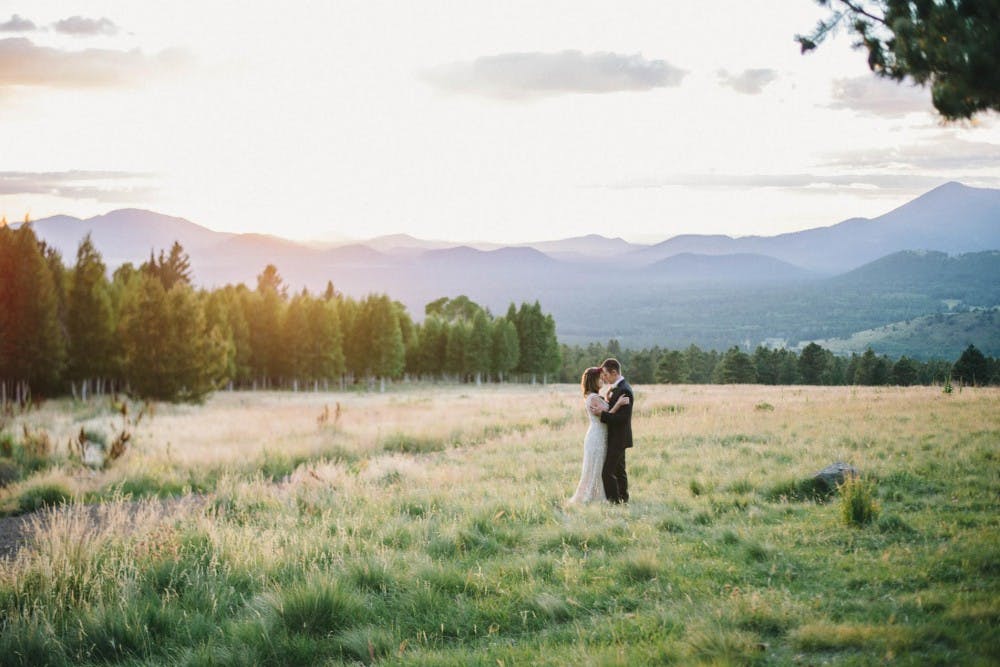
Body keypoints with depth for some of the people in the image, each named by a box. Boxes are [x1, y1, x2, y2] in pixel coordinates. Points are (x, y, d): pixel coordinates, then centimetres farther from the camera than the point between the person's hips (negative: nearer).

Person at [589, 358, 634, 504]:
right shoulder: (617, 388, 11)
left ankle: (614, 502, -8)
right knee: (619, 471, 16)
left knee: (607, 473, -11)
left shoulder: (624, 390, -21)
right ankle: (623, 500, 24)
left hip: (618, 439, -10)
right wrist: (607, 402, 4)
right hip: (617, 438, 10)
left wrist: (602, 414, -24)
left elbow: (623, 417, -25)